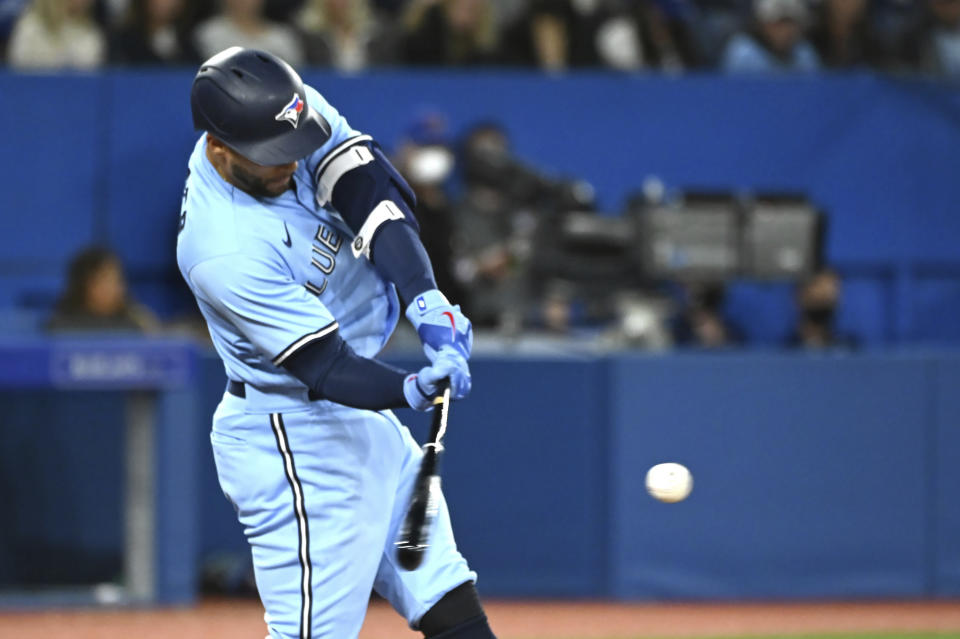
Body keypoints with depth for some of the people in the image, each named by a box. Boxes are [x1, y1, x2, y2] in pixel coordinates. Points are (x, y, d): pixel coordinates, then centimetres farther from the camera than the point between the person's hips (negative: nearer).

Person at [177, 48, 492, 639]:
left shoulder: (293, 117, -9)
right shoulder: (225, 252, -30)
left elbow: (378, 192, -16)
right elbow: (325, 368, -29)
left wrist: (426, 299, -31)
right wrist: (409, 390, -47)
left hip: (364, 422, 9)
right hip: (292, 445, -9)